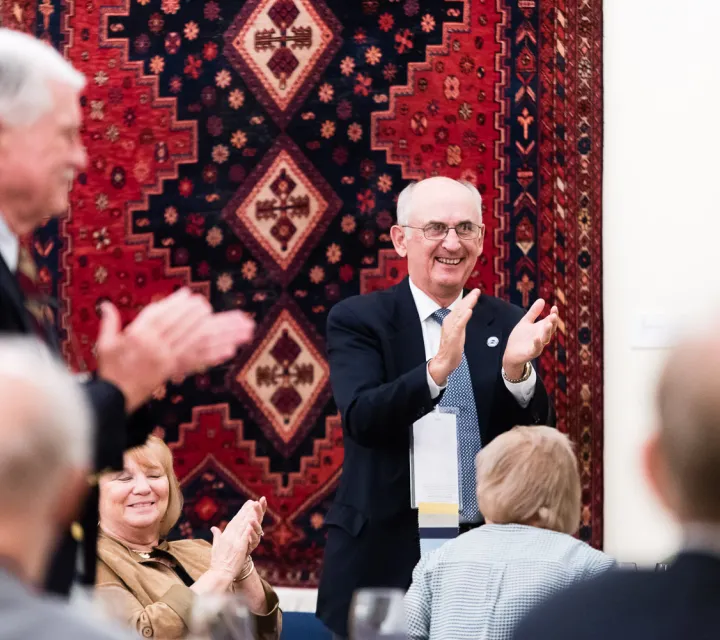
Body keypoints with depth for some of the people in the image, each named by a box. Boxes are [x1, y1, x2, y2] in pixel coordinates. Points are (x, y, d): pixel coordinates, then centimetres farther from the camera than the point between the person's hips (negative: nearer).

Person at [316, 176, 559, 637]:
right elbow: (361, 419, -17)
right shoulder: (358, 320, -2)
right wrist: (438, 368, -32)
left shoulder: (506, 323, 7)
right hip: (386, 552, -2)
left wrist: (516, 368, -19)